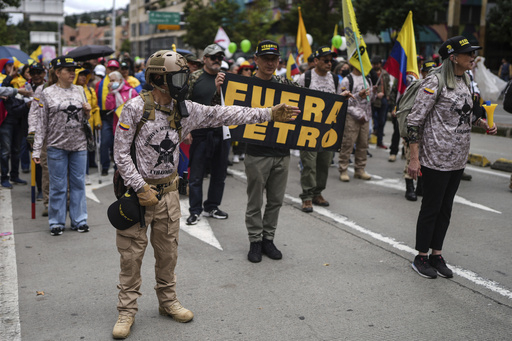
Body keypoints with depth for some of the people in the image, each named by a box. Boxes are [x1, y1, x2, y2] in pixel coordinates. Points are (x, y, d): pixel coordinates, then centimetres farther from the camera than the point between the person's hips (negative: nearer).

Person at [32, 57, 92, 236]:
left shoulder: (79, 90, 8)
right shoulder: (47, 93, 0)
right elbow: (42, 123, -1)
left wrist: (87, 112, -6)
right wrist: (36, 149, -4)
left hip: (79, 144, 3)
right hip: (56, 146, -3)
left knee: (78, 183, 8)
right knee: (58, 186, 4)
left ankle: (79, 220, 19)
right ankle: (56, 222, 16)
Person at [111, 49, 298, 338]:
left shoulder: (185, 110, 0)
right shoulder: (136, 108, -14)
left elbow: (223, 115, -2)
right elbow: (121, 153, -12)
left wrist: (269, 113, -6)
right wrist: (141, 188, -18)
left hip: (168, 191, 5)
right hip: (137, 190, -5)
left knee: (168, 251, 15)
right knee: (132, 254, 4)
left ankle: (168, 301, 32)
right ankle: (127, 310, 19)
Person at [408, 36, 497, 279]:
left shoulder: (465, 80, 10)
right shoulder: (435, 82, -15)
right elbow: (415, 120, -17)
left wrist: (483, 123, 4)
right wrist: (414, 158, -21)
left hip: (458, 159, 8)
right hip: (436, 158, -7)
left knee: (445, 207, 14)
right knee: (431, 208, 2)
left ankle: (436, 255, 26)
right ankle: (421, 257, 16)